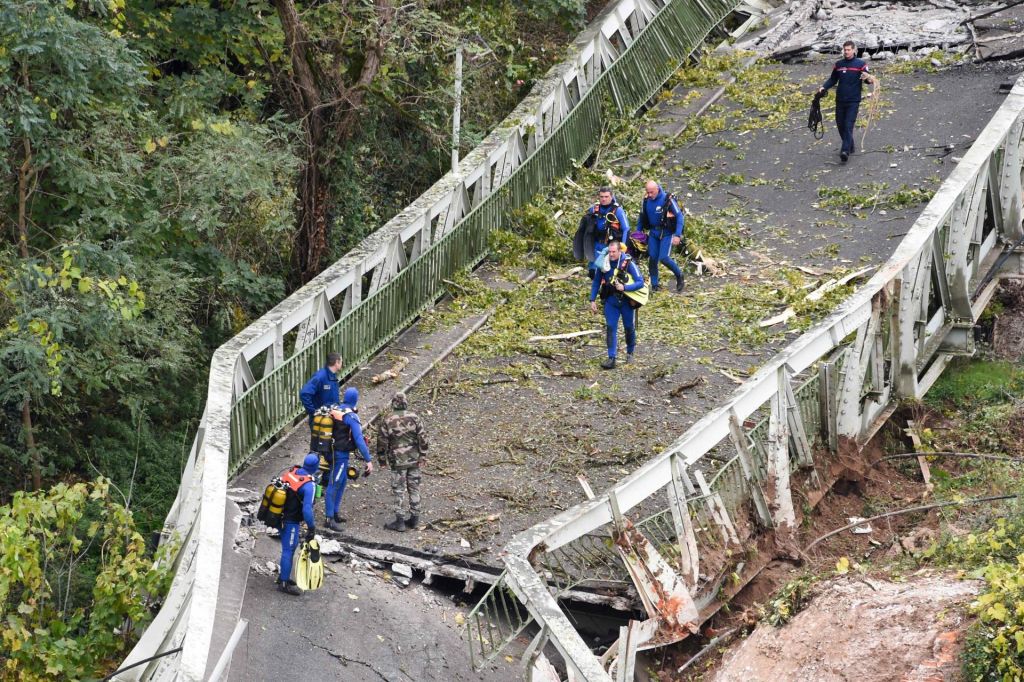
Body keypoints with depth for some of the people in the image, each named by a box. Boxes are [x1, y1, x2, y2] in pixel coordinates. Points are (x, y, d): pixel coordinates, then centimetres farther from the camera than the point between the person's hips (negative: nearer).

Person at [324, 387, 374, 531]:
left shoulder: (334, 410, 4)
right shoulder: (351, 417, -19)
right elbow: (359, 440, -23)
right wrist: (368, 460, -20)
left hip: (331, 452, 8)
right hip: (341, 454, -8)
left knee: (342, 481, 20)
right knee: (334, 484, -4)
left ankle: (335, 513, 28)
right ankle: (330, 518, 0)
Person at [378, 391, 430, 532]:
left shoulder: (387, 421, -9)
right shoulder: (414, 418, -3)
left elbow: (382, 442, -5)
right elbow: (422, 438, -3)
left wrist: (383, 459, 6)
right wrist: (422, 456, 6)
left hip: (397, 461, -3)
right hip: (414, 460, 3)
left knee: (399, 491, 2)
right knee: (414, 489, 13)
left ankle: (400, 521, 3)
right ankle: (414, 519, 18)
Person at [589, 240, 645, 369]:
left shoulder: (629, 263, -17)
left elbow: (640, 282, -18)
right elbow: (596, 282, 4)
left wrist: (624, 287, -30)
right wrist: (592, 300, 0)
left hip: (626, 300, -2)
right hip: (610, 300, 2)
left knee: (628, 327, 13)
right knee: (611, 328, -7)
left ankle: (630, 352, 35)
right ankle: (611, 358, -8)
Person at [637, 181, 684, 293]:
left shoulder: (668, 199, -14)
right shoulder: (646, 200, 1)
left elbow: (680, 217, -12)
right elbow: (642, 217, 15)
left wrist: (678, 235, -19)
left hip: (667, 233, -5)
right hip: (653, 233, 5)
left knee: (664, 258, -15)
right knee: (652, 259, 1)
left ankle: (679, 275, 10)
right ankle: (654, 285, 13)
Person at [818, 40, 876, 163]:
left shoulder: (861, 64, -2)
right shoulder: (838, 65, 9)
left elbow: (868, 78, -5)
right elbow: (833, 80, 16)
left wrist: (869, 78, -29)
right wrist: (823, 87, 0)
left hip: (853, 101, -5)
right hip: (840, 101, 5)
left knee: (848, 125, -14)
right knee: (840, 125, 9)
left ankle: (845, 151, -22)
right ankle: (850, 146, 29)